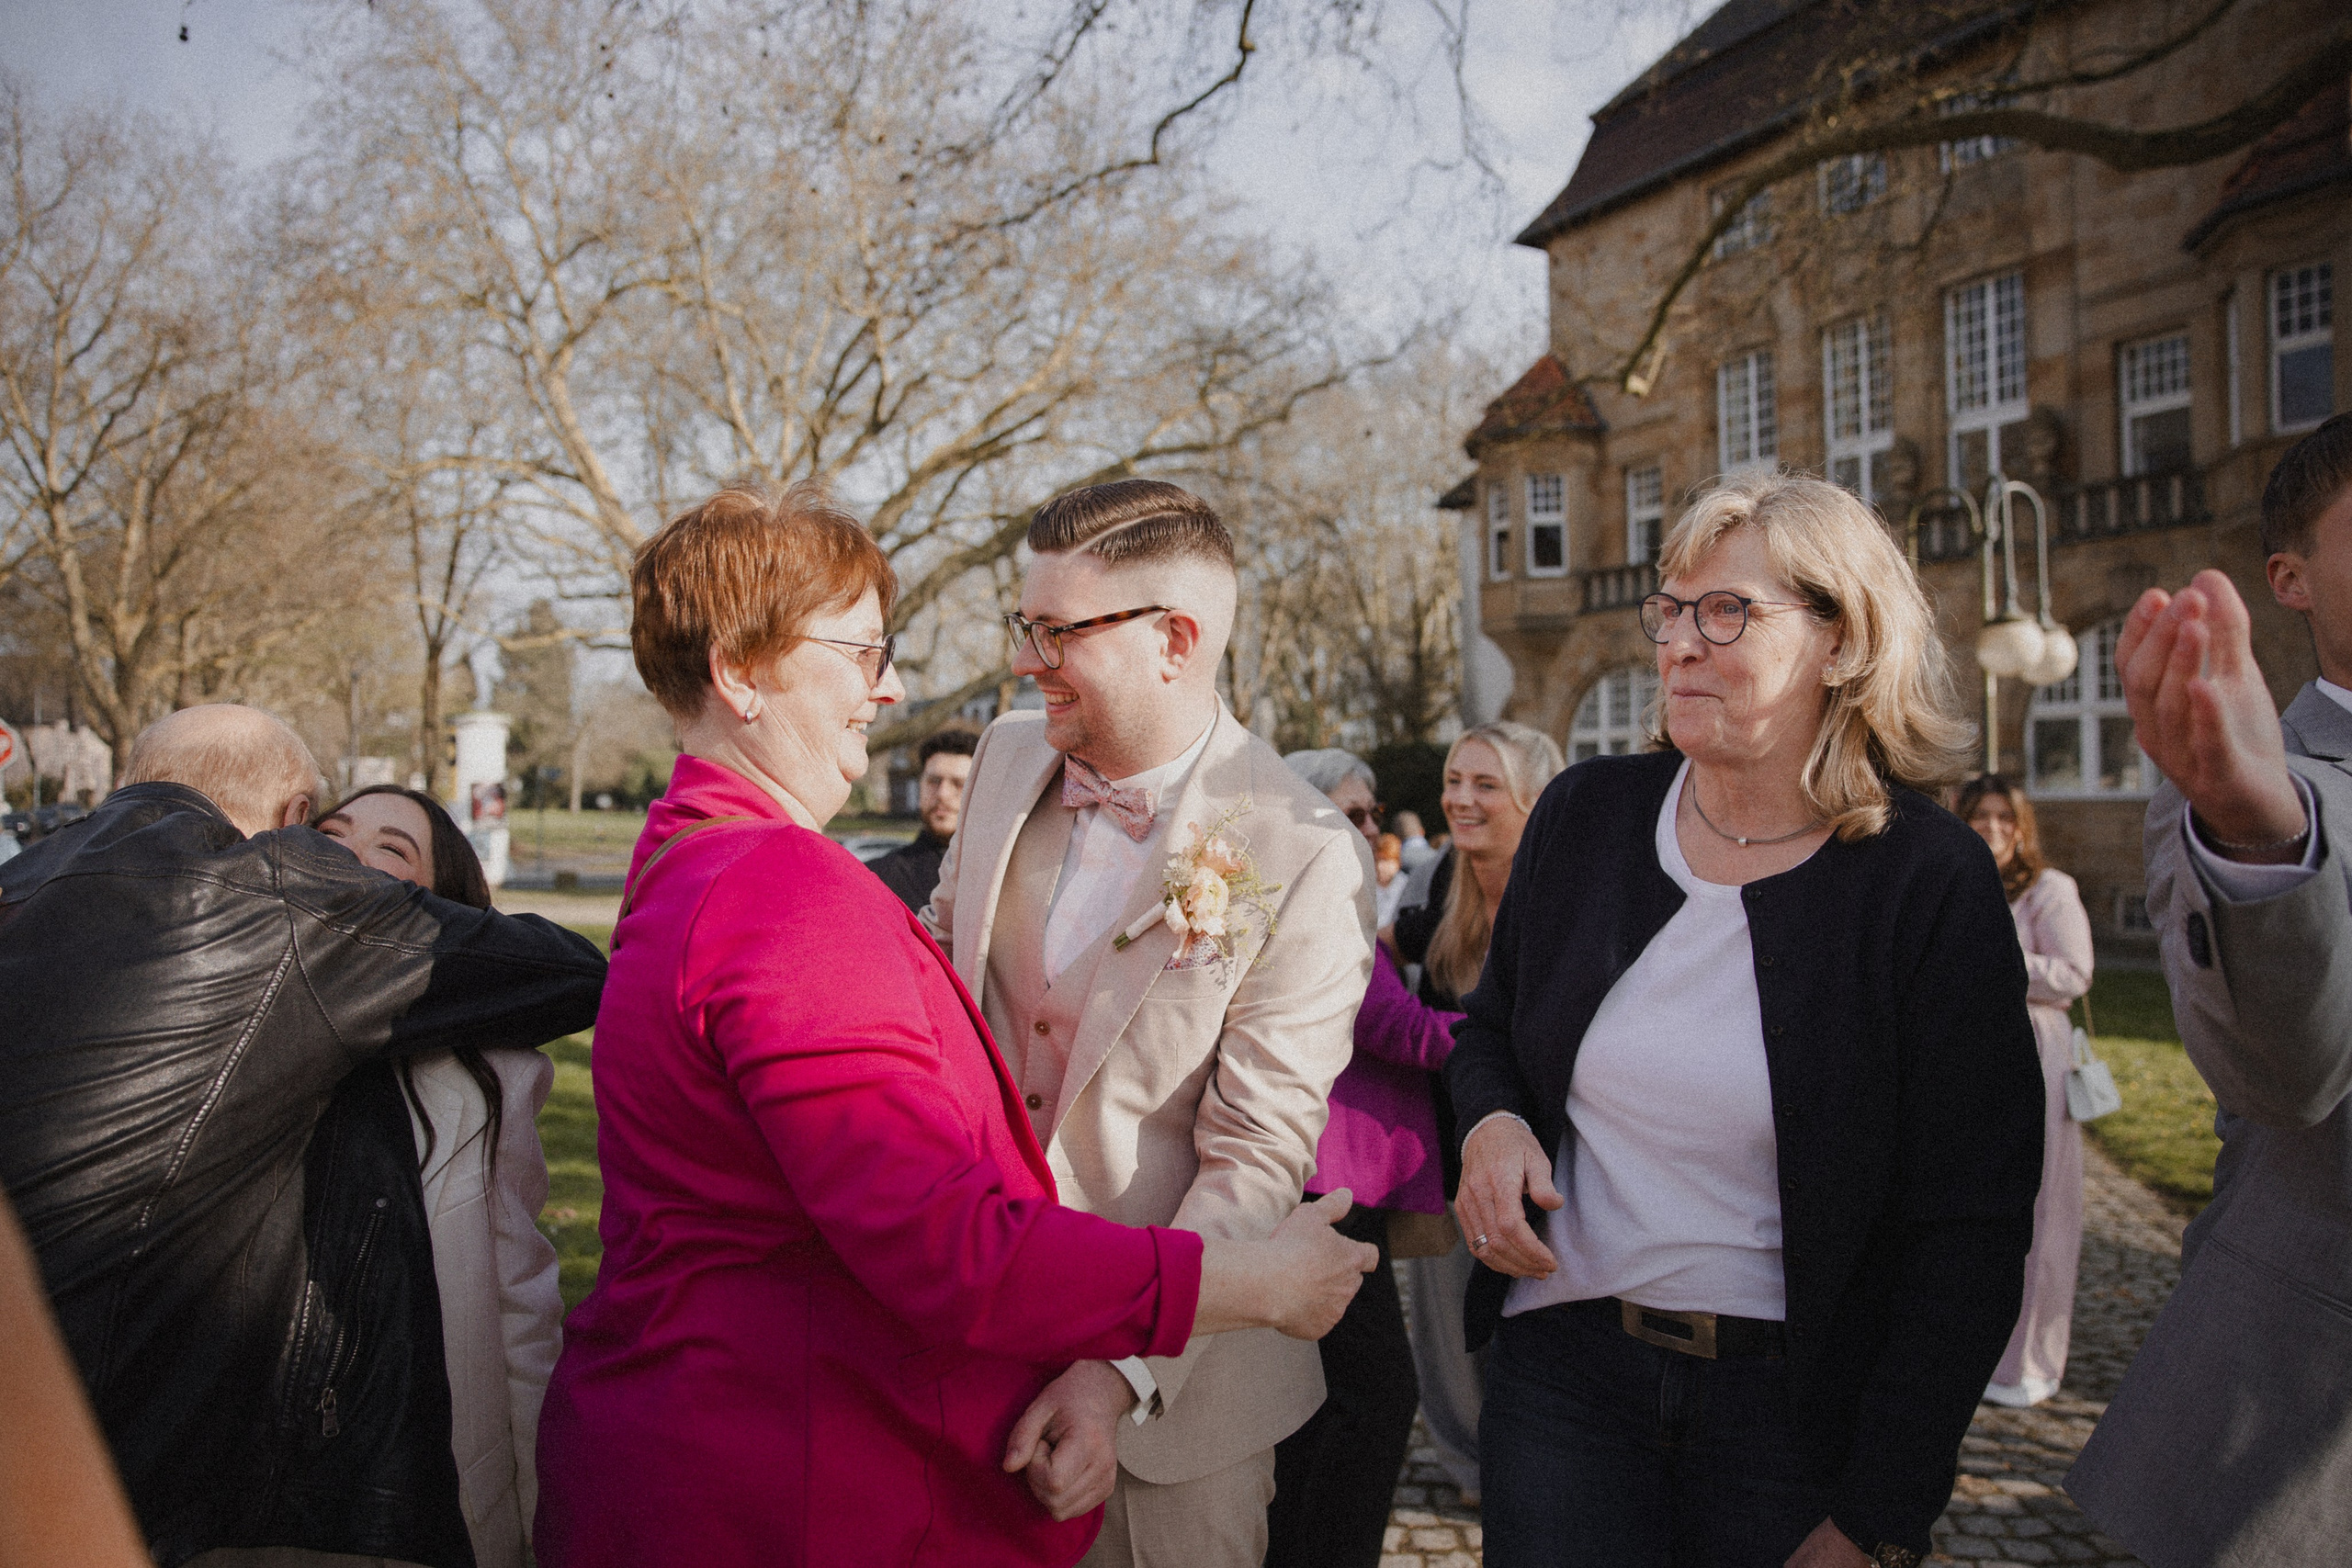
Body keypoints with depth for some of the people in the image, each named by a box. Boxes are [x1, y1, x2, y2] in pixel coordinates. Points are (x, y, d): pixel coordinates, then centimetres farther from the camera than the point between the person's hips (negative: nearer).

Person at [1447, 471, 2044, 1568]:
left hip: (1800, 1406, -2)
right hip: (1564, 1365, 3)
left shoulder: (1934, 881, -11)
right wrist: (1490, 1126, -10)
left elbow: (1968, 1238, -11)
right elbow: (1488, 1026, 14)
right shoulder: (1585, 813, -1)